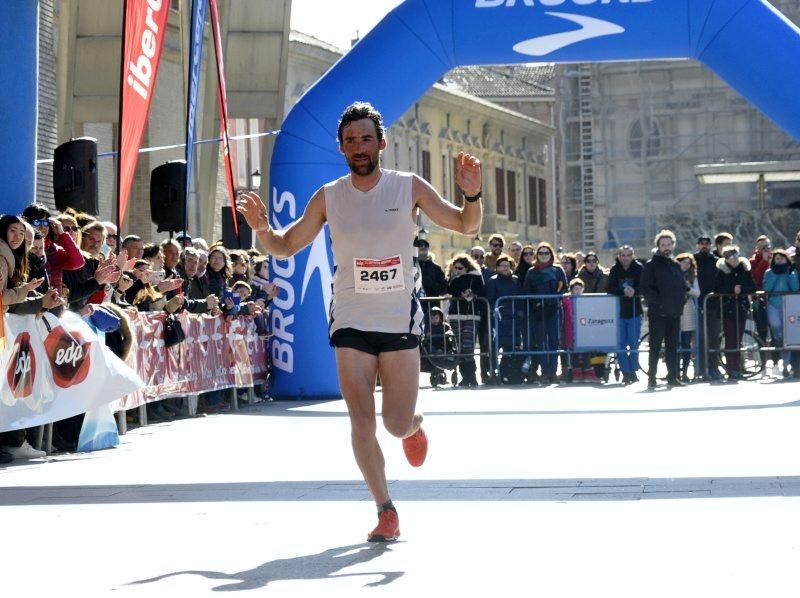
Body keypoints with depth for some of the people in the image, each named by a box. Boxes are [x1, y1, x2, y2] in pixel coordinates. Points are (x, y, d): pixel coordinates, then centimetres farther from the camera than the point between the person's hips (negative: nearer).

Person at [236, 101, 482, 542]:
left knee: (397, 424, 0)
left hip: (401, 321, -1)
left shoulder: (410, 188, -3)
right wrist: (261, 229, -12)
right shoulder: (328, 197, 1)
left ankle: (414, 426, 38)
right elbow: (286, 247, 9)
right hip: (351, 323, 1)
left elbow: (466, 227, 1)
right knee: (361, 422, -7)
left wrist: (472, 195, -20)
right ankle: (386, 512, 4)